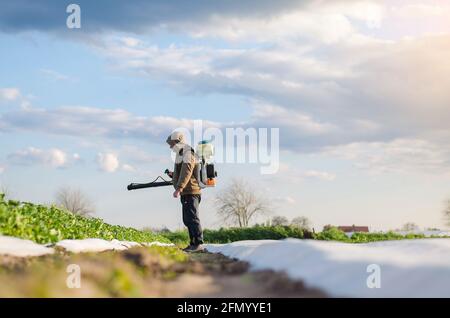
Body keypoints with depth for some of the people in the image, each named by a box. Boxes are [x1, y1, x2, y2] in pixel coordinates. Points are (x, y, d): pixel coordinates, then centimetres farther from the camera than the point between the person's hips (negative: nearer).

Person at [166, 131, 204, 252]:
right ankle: (193, 244, 15)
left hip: (190, 192, -10)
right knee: (187, 220, 12)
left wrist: (178, 189, -30)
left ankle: (198, 244, -12)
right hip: (186, 192, 10)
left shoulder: (188, 154, -11)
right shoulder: (181, 154, 20)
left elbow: (186, 173, -23)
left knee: (192, 218, -12)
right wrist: (173, 174, 8)